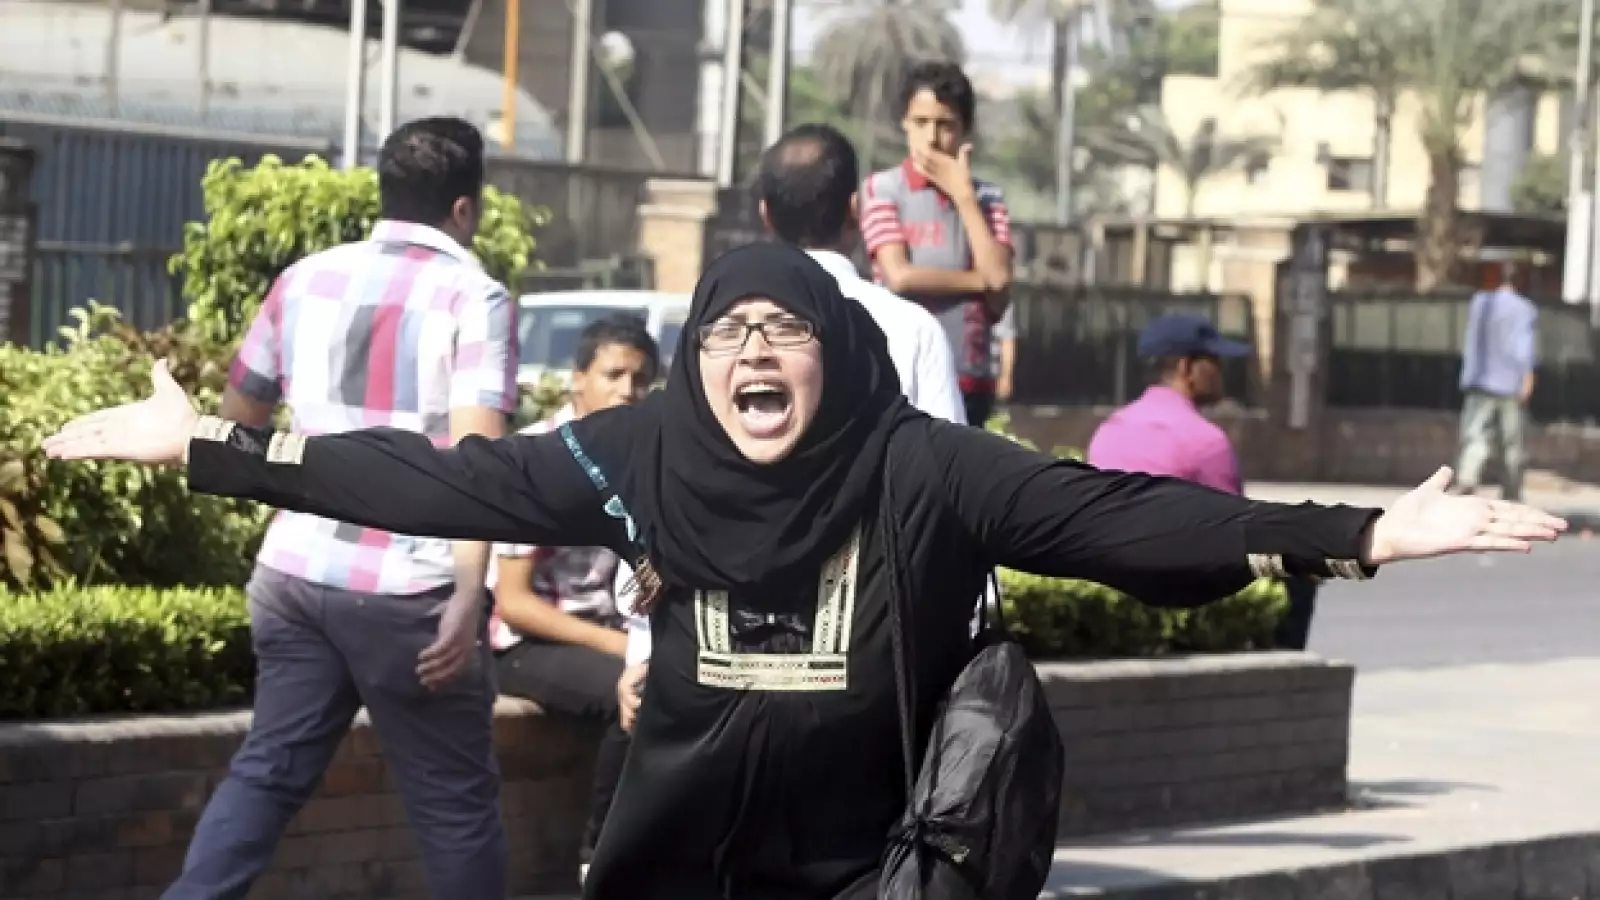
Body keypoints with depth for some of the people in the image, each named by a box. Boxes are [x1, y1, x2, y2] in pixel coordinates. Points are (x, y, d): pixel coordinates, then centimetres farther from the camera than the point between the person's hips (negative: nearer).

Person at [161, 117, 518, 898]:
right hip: (404, 588, -5)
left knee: (269, 769, 13)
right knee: (455, 795, 7)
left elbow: (237, 413, 21)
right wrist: (468, 596, -24)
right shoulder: (473, 298, -7)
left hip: (295, 569, 5)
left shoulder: (306, 279, 9)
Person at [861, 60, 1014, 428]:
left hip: (968, 383, 4)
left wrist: (963, 194, -4)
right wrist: (977, 281, -4)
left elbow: (999, 278, -6)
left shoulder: (987, 198, 10)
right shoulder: (883, 188, -1)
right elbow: (899, 276, -12)